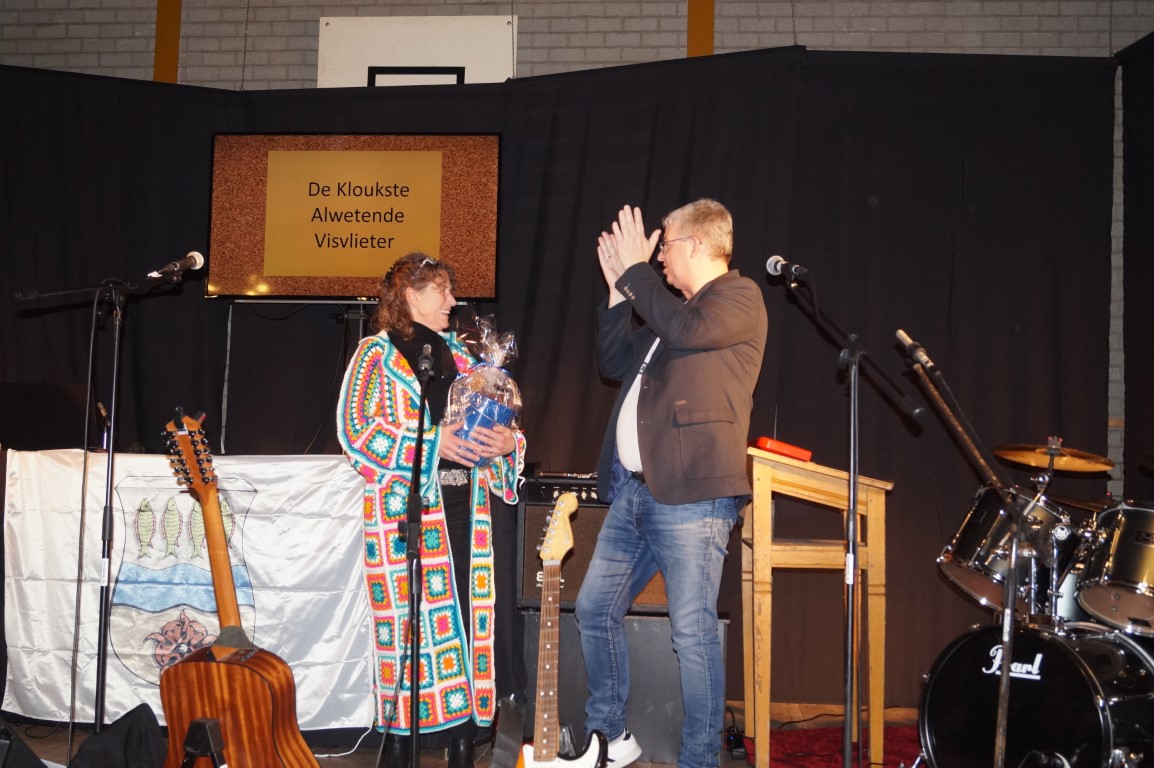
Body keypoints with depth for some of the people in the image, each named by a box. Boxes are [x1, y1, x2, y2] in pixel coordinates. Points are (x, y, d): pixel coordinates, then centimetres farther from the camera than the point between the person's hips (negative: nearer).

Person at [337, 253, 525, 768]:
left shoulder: (458, 354, 18)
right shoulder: (378, 352, 1)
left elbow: (489, 418, 22)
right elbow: (355, 429, -9)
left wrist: (506, 440, -2)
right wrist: (432, 440, -18)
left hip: (463, 503, 5)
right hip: (405, 505, -5)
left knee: (466, 617, 2)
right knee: (406, 622, -5)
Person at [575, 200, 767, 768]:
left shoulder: (739, 297, -3)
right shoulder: (667, 309, 23)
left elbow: (685, 330, -22)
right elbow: (615, 364, 23)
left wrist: (636, 269, -9)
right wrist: (619, 287, 18)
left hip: (690, 494, -9)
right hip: (633, 491, 9)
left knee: (693, 633, -6)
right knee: (594, 610, 13)